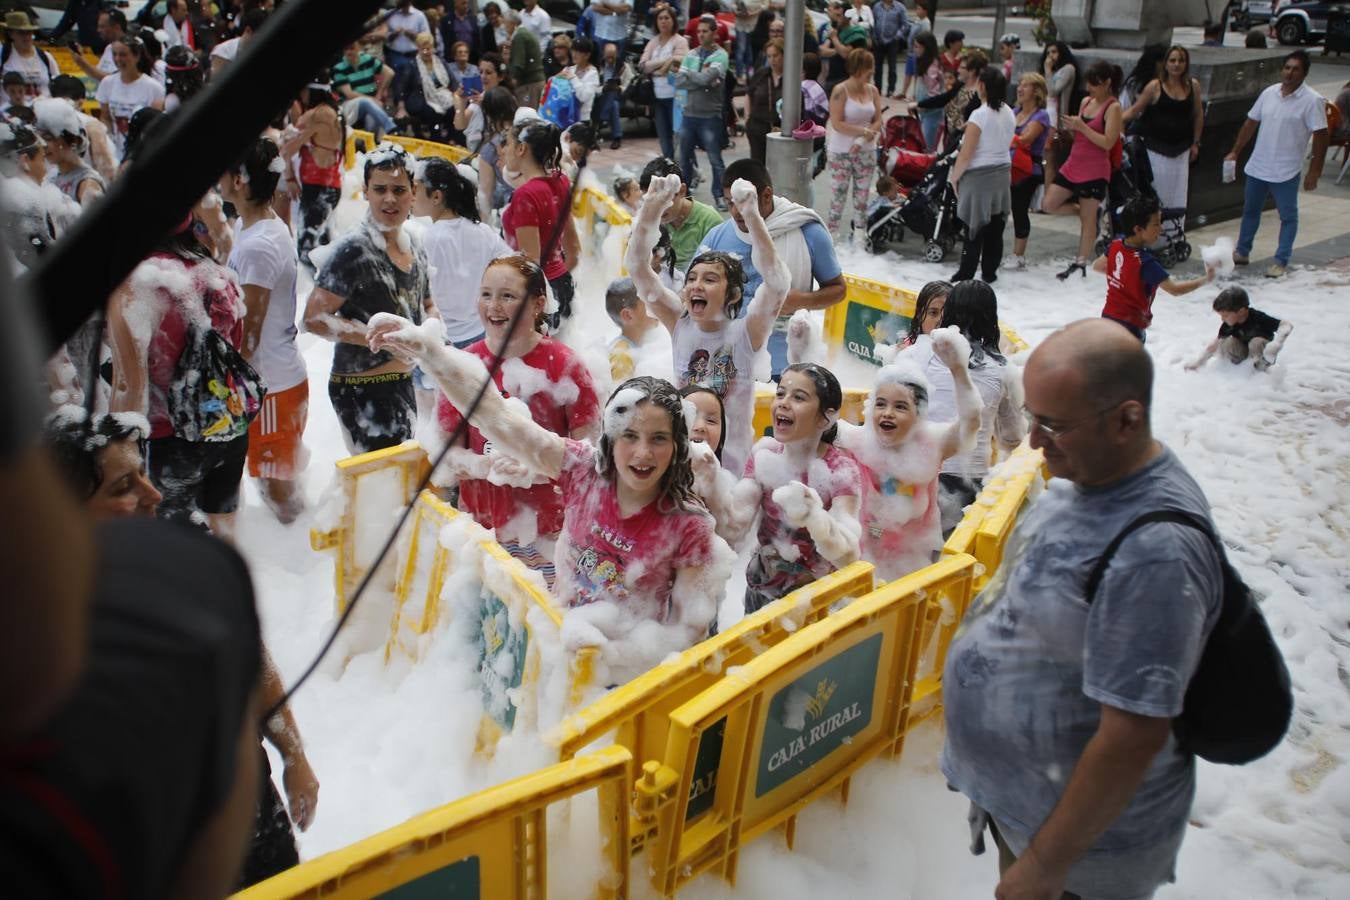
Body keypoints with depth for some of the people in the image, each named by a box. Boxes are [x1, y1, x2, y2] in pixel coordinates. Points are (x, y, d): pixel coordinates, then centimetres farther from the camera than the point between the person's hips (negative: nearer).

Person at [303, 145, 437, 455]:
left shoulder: (415, 247, 7)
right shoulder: (354, 249, -16)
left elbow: (427, 306, 21)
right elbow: (314, 318, -20)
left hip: (402, 381, 8)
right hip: (361, 390, -8)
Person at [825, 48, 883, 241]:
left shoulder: (873, 90, 5)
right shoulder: (840, 91, -10)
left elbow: (878, 121, 3)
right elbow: (836, 123, -16)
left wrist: (863, 139, -13)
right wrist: (864, 131, -16)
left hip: (866, 152, 5)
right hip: (840, 152, -5)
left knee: (862, 196, 8)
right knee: (838, 196, -2)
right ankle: (833, 235, 6)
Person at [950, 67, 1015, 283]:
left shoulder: (979, 115, -17)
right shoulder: (1009, 114, 6)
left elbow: (966, 154, -16)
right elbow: (1007, 143, 13)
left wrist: (954, 176, -5)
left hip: (979, 176, -7)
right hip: (1003, 174, 7)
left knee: (975, 228, -3)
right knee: (995, 229, 10)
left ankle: (965, 275, 1)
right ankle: (989, 273, 17)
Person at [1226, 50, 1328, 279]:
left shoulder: (1312, 101, -11)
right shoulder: (1269, 93, 4)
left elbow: (1320, 137, -12)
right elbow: (1251, 123, 13)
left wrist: (1314, 172, -15)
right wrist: (1235, 152, 10)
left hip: (1286, 173, -5)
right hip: (1257, 167, 6)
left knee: (1288, 217, 2)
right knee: (1250, 210, 17)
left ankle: (1281, 261, 8)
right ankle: (1241, 252, 32)